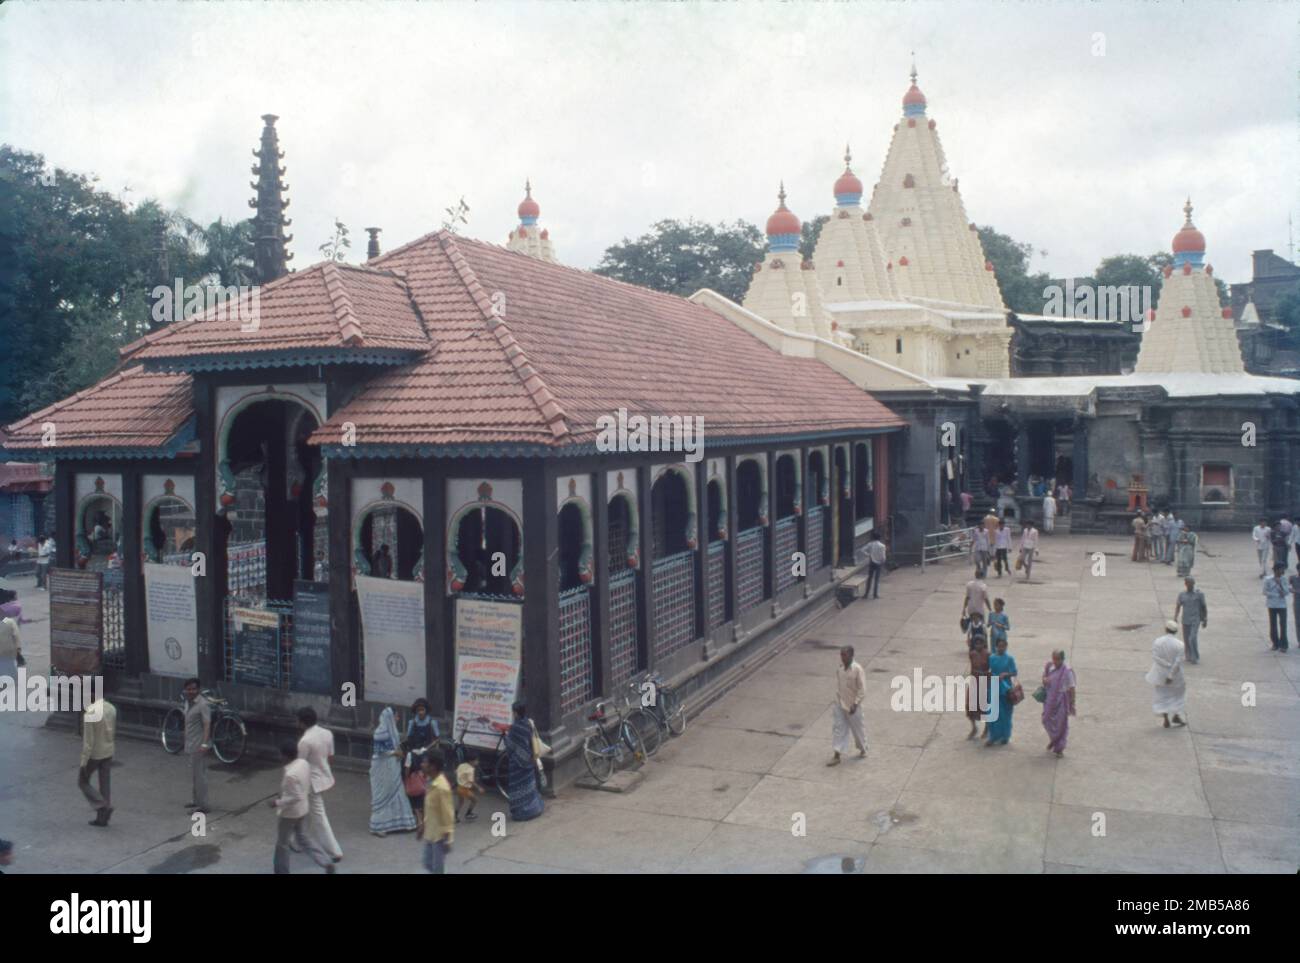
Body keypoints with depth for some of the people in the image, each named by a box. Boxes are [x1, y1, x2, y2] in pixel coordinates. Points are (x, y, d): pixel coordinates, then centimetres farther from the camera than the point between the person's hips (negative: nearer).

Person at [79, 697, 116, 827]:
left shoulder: (90, 713, -24)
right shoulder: (111, 708, -2)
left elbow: (88, 741, -21)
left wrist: (83, 762, -15)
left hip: (94, 754, -7)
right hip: (108, 753, 7)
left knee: (83, 782, 13)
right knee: (105, 784, 13)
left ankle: (103, 806, -1)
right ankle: (102, 817, 18)